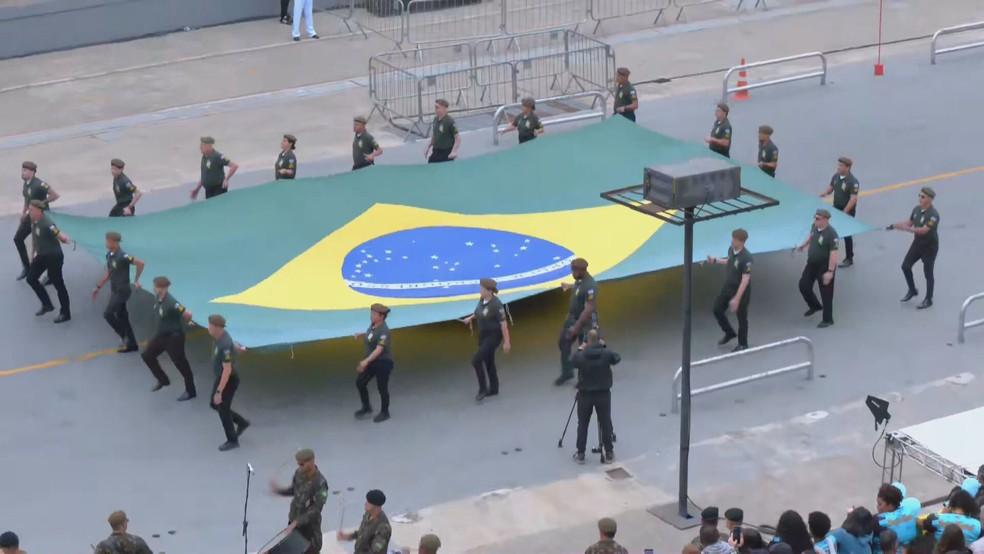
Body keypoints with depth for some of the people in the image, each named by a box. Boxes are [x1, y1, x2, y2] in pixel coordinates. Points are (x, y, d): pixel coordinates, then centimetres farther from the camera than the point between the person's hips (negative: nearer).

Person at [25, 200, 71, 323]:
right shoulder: (33, 220, -1)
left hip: (53, 256, -9)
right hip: (42, 255, 9)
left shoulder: (46, 224, -27)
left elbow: (61, 236, -29)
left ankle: (65, 313, 13)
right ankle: (47, 304, 29)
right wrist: (33, 254, 20)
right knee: (31, 279, 15)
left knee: (58, 284, 1)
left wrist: (65, 238, -49)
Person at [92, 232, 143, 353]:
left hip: (122, 291, -8)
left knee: (108, 314, -10)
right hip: (114, 291, 9)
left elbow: (140, 263, -23)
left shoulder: (122, 257, -22)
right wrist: (98, 287, 20)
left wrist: (136, 280, -15)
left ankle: (125, 337, 5)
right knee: (122, 316, 12)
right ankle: (131, 344, 20)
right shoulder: (109, 255, 5)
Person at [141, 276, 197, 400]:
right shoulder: (157, 298, -2)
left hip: (174, 337, -9)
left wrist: (181, 323, -10)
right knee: (147, 355, 14)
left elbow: (188, 314, -29)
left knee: (180, 363, 2)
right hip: (161, 334, 9)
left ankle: (190, 392, 17)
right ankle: (163, 380, 31)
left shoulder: (170, 303, -29)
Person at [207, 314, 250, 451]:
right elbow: (232, 345, 19)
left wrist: (219, 391, -32)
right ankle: (242, 422, 35)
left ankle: (232, 441, 21)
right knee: (215, 405, 20)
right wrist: (236, 347, 42)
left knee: (223, 409, 4)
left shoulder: (224, 345, -34)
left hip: (228, 380, -10)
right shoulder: (221, 336, -5)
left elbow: (227, 370, -33)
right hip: (221, 377, 10)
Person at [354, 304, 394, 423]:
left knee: (382, 387, 5)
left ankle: (384, 413, 25)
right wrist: (361, 334, 30)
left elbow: (379, 350, -32)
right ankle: (366, 408, 24)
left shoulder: (383, 331, -25)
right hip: (372, 361, 8)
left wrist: (366, 361, -40)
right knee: (360, 383, 7)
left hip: (383, 362, -8)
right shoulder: (373, 325, 0)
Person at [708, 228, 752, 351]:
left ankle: (742, 344, 27)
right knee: (717, 309, 15)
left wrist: (736, 299, -29)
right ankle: (729, 333, 37)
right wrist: (715, 260, 13)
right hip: (727, 287, 8)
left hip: (741, 291, -8)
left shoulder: (746, 258, -30)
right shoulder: (731, 249, -5)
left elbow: (745, 280, -28)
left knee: (741, 317, 8)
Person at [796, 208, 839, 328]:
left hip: (824, 267, -8)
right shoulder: (814, 226, -6)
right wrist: (803, 245, 12)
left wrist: (830, 271, -29)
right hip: (812, 264, 8)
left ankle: (828, 319, 20)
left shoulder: (831, 234, -29)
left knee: (826, 293, 5)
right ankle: (815, 306, 42)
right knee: (803, 285, 16)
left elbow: (833, 254, -29)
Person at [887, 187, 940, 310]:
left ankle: (928, 300, 19)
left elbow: (923, 230, -35)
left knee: (928, 273, 4)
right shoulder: (917, 209, -3)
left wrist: (906, 229, -40)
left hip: (929, 247, -8)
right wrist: (895, 225, -5)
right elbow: (909, 222, 10)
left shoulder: (933, 215, -27)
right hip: (917, 243, 8)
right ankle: (912, 291, 31)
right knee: (905, 266, 10)